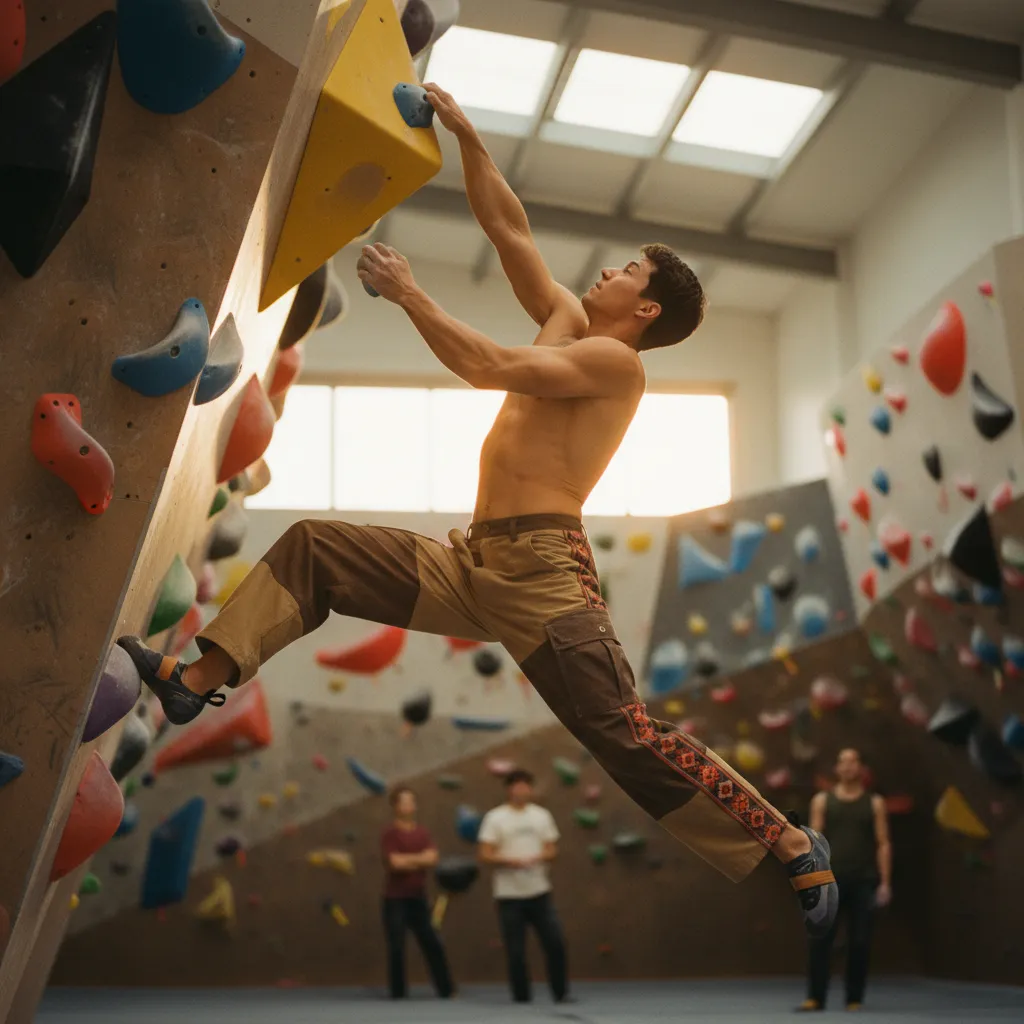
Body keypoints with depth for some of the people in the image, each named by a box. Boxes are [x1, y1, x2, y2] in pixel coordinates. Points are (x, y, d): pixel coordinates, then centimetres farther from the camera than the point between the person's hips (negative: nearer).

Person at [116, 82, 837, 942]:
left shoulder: (617, 361, -6)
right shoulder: (565, 325, 19)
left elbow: (491, 368, -17)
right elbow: (508, 228, 21)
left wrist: (408, 294, -9)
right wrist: (465, 136, 16)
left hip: (542, 572, -9)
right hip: (471, 563, 9)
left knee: (629, 738, -12)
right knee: (312, 549, 6)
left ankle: (793, 848, -1)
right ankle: (199, 682, 6)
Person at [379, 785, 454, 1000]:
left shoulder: (422, 833, 8)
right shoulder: (390, 833, -7)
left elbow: (432, 858, -6)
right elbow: (396, 862, -19)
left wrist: (408, 859, -16)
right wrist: (419, 859, -7)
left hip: (418, 898, 5)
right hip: (396, 899, -5)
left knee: (433, 944, 6)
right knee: (396, 947, -2)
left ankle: (446, 990, 13)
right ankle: (398, 991, 9)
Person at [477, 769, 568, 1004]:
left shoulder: (542, 815, 10)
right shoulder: (495, 817, -2)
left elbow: (552, 850, 10)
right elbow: (485, 855, -7)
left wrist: (539, 857, -11)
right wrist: (511, 861, -21)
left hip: (539, 891, 3)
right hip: (509, 895, -3)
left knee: (555, 943, -2)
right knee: (515, 951, 1)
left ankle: (561, 993, 11)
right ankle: (521, 996, 15)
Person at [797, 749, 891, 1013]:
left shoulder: (874, 803, 7)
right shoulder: (822, 800, 7)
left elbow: (883, 844, 3)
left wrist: (885, 882, -5)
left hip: (863, 881, 0)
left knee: (859, 942, 1)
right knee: (820, 939, -7)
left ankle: (854, 999, 12)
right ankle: (815, 997, -1)